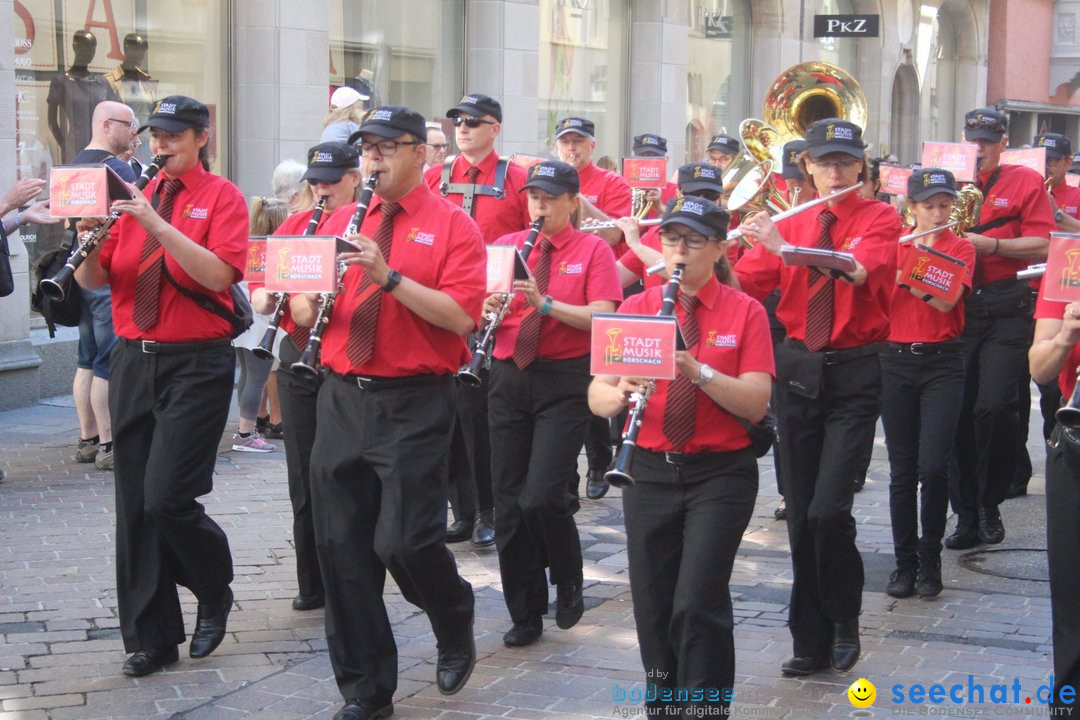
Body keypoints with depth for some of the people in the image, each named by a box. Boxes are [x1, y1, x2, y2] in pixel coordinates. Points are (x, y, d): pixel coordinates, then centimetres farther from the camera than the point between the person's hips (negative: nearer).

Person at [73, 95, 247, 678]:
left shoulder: (222, 198, -2)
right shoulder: (134, 199, 12)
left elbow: (218, 274, -18)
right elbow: (92, 280, 8)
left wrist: (155, 223, -24)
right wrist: (88, 240, -13)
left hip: (196, 366, -5)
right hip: (133, 362, 6)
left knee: (167, 498, -12)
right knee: (134, 504, 6)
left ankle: (214, 594, 16)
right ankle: (151, 635, 15)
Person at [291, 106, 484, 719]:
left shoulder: (452, 225, -2)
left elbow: (461, 317, -14)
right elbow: (303, 311, 16)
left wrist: (389, 276, -21)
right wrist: (309, 302, -8)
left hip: (414, 404, -5)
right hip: (343, 398, 5)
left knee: (405, 541, -10)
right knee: (342, 547, 4)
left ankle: (457, 632, 23)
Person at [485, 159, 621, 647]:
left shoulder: (593, 250, 1)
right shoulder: (506, 246, 12)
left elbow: (601, 319, -11)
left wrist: (545, 303, -23)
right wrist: (489, 309, -14)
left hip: (565, 382, -4)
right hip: (509, 380, 4)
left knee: (542, 496, -15)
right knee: (509, 502, 4)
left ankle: (569, 583, 14)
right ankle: (525, 615, 16)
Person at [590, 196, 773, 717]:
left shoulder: (744, 312, -2)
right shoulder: (634, 308, 4)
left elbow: (756, 403, -12)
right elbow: (596, 397, -2)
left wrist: (699, 371, -26)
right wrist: (620, 392, -25)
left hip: (720, 475, -3)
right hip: (649, 474, 3)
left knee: (698, 603, -13)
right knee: (652, 608, 7)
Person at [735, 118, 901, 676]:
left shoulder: (880, 220, -2)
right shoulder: (788, 225, 9)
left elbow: (860, 269, -23)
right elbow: (741, 284, 2)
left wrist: (785, 247, -31)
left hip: (854, 376, -4)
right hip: (797, 370, 4)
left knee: (828, 509, -14)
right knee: (799, 513, 6)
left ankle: (844, 621, 10)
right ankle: (811, 640, 16)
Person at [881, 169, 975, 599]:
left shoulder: (960, 249, 1)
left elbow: (946, 300, -15)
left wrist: (904, 274, -26)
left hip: (942, 363, -2)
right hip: (897, 361, 2)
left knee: (933, 466, -9)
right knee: (902, 469, 4)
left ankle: (930, 560, 7)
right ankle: (904, 562, 14)